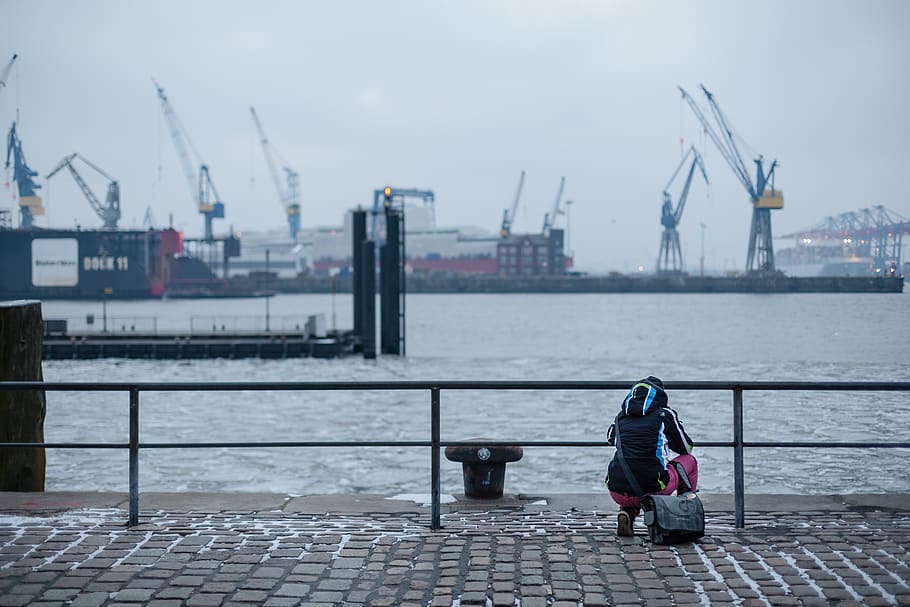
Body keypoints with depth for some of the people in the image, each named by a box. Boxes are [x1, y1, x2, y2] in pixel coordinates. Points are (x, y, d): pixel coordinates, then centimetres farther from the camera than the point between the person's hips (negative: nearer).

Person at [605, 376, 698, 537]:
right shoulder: (665, 414, 5)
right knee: (689, 461, 23)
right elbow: (686, 448, 17)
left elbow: (610, 439, 35)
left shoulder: (621, 416, 14)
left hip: (617, 493, 3)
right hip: (652, 491, -3)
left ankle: (626, 512, 12)